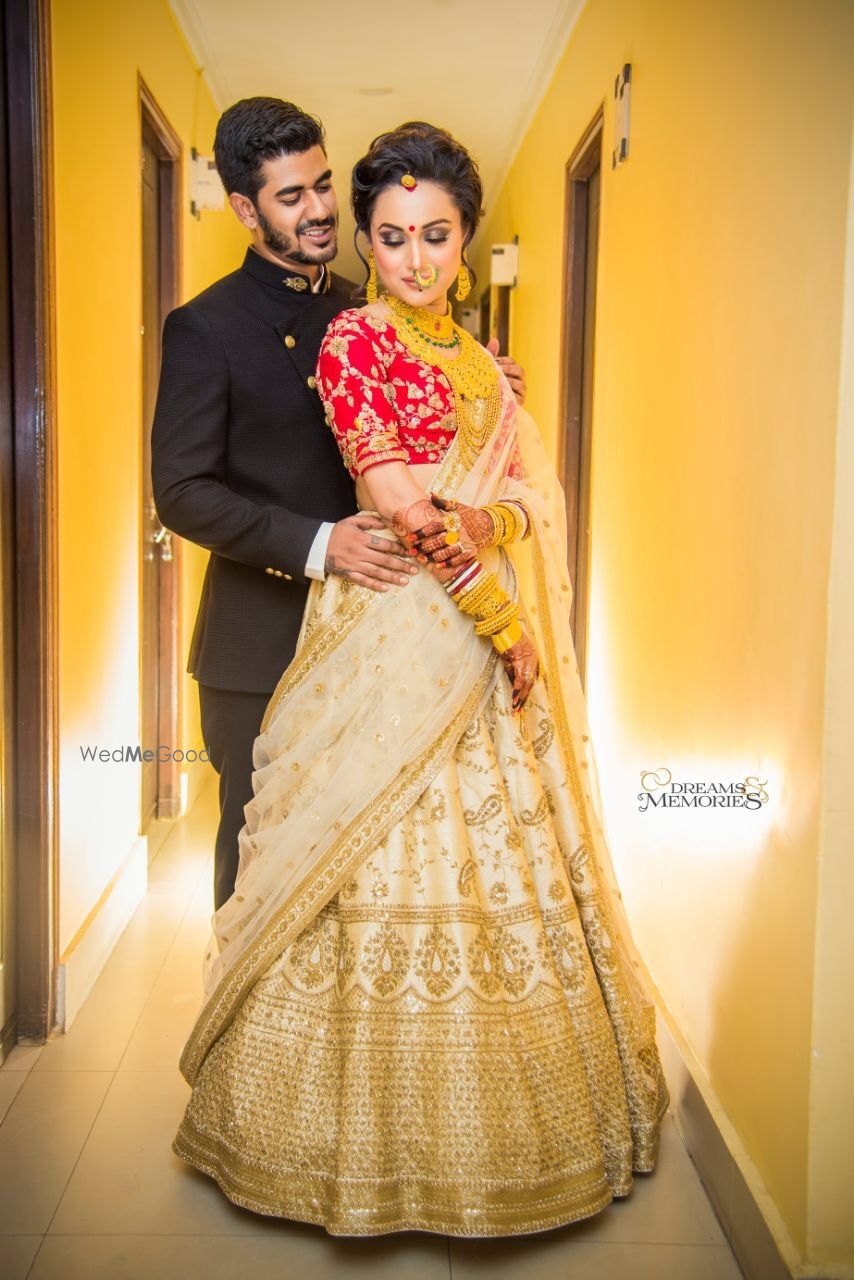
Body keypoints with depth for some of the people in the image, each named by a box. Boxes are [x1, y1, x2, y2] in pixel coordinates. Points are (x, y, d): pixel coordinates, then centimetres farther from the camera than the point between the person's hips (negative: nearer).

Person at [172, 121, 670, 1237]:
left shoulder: (476, 360, 16)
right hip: (397, 632, -7)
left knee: (494, 873, 13)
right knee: (393, 875, -2)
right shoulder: (355, 338, -6)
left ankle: (474, 1121, 31)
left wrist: (477, 521, -6)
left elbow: (540, 486, 13)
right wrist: (501, 616, -15)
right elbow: (396, 497, -16)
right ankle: (376, 1123, 17)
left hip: (488, 645, 7)